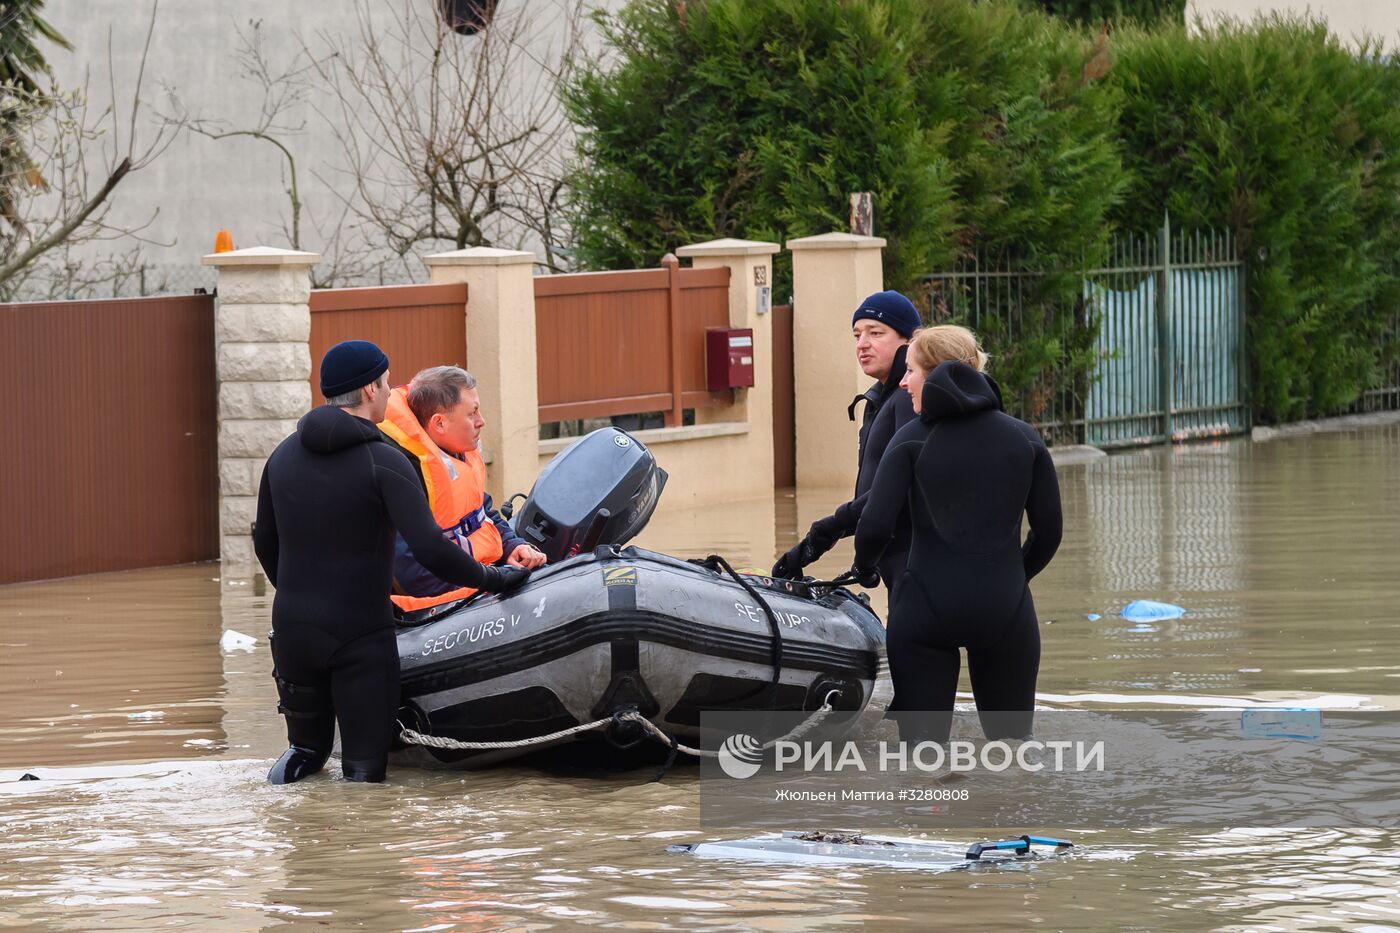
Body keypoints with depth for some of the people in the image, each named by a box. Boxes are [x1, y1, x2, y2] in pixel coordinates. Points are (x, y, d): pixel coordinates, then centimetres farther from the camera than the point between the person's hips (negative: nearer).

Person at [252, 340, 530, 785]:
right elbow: (431, 550, -21)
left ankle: (298, 758, -4)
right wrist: (492, 578, -7)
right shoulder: (385, 463, -13)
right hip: (361, 632, -5)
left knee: (309, 744, 23)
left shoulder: (283, 455, 6)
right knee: (365, 769, 2)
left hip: (292, 630, 5)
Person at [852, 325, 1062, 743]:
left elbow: (875, 525, -10)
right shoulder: (1024, 438, 7)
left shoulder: (913, 439, -2)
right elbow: (1048, 532, 7)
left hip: (926, 607, -2)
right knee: (1012, 741, 14)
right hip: (1005, 610, 2)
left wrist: (864, 569, 11)